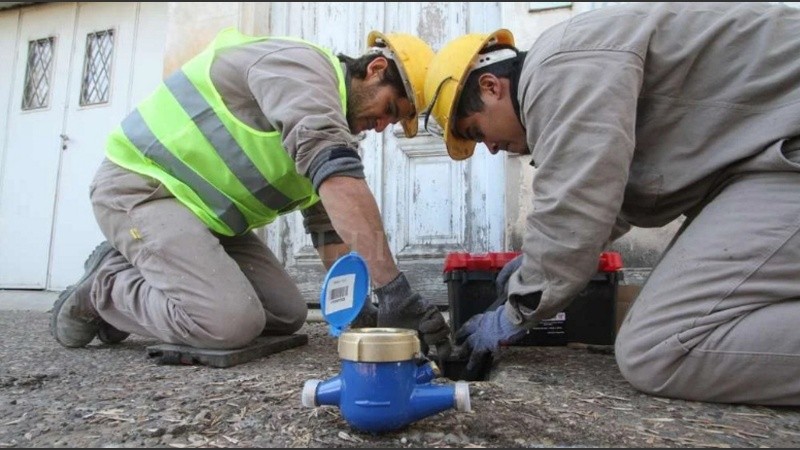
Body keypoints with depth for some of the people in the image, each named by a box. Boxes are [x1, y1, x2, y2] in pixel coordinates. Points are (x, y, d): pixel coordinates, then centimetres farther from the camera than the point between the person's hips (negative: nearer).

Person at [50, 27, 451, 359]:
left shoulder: (330, 122, 11)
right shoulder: (304, 65, -18)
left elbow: (329, 225, 10)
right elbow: (335, 173, -35)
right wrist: (394, 289, -38)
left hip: (203, 210, 9)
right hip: (138, 187, -9)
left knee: (287, 315, 2)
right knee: (233, 323, -26)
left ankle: (134, 269, 14)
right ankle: (102, 288, 2)